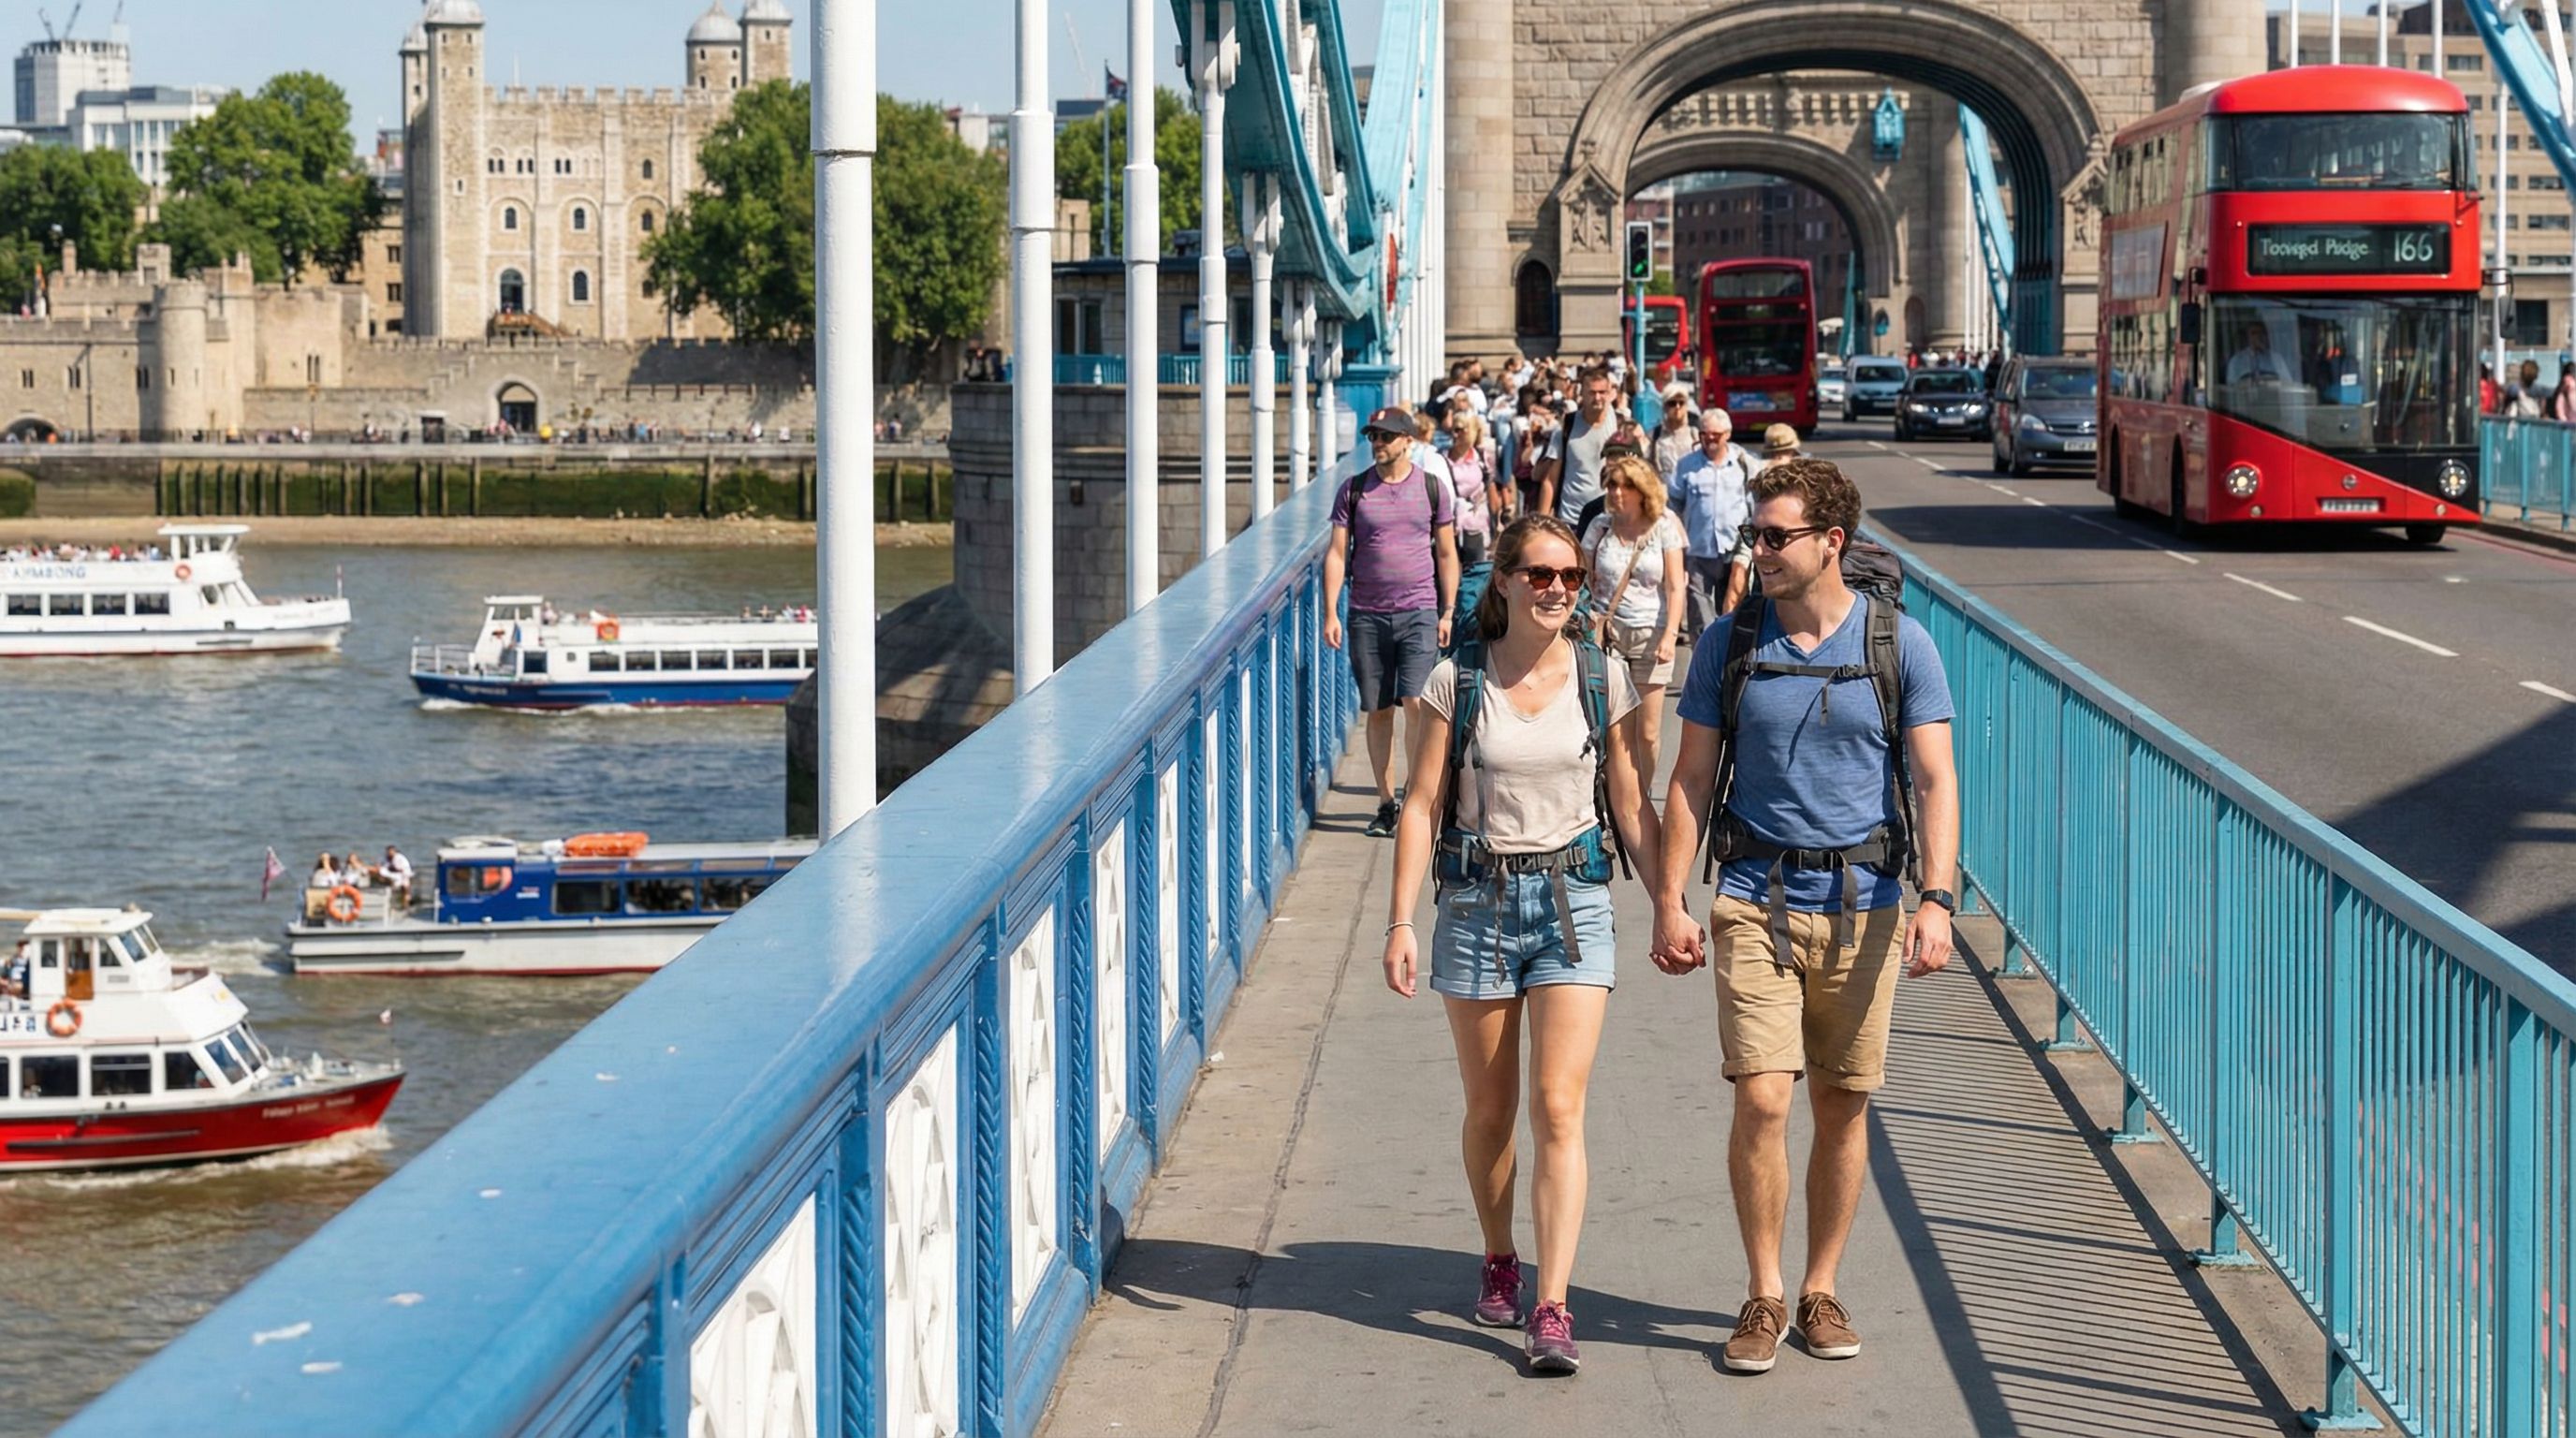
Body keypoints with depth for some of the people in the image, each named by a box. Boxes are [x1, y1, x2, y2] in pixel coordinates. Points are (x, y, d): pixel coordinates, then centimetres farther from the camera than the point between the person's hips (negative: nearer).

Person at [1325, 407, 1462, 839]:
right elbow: (1336, 553, 5)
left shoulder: (1432, 489, 4)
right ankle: (1386, 801, 12)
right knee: (1378, 710, 5)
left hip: (1419, 612, -2)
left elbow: (1447, 555, 8)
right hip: (1367, 615, 2)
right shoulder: (1353, 491, 5)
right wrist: (1331, 613, -3)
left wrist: (1447, 613, 2)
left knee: (1415, 702, -12)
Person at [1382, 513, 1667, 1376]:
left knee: (1559, 1108, -10)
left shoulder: (1602, 680, 2)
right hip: (1476, 901, 0)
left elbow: (1632, 806, 7)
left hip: (1573, 899, 0)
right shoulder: (1457, 682, -1)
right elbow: (1422, 806, -1)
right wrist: (1400, 922, -8)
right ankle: (1498, 1262, 34)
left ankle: (1552, 1311, -13)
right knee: (1490, 1107, 11)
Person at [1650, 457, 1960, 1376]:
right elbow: (1691, 780, 6)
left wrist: (1938, 899, -16)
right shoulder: (1730, 643, 2)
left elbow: (1935, 781, -5)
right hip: (1757, 901, 0)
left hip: (1863, 904, 0)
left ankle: (1822, 1290, 22)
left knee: (1843, 1109, 8)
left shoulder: (1900, 644, -2)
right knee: (1761, 1102, -9)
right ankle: (1764, 1296, 5)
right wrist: (1670, 902, 0)